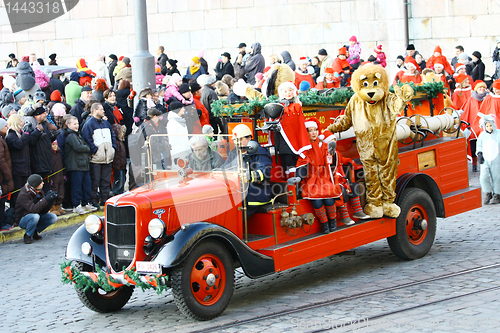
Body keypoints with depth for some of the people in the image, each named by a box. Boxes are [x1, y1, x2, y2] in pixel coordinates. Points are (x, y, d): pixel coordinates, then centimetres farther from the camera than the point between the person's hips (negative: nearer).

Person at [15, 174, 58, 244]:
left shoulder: (39, 192, -1)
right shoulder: (23, 195, -23)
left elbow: (43, 211, -7)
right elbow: (33, 209, -37)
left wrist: (50, 200, -23)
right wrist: (46, 199, -40)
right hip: (22, 220, -7)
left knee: (53, 217, -10)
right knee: (35, 216, -37)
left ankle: (34, 232, 1)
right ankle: (28, 235, -14)